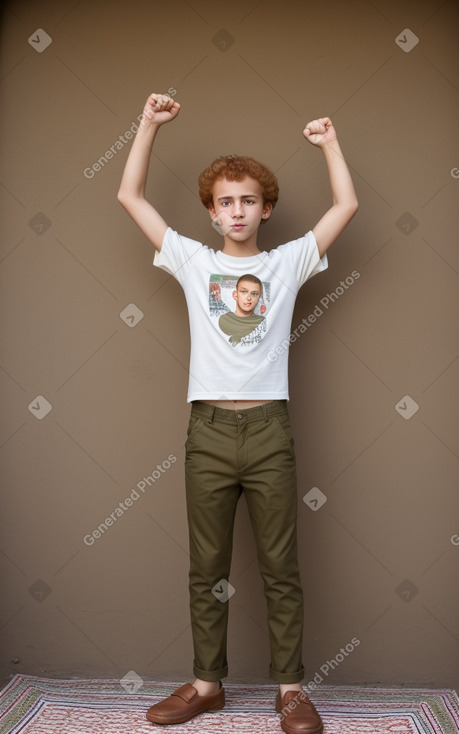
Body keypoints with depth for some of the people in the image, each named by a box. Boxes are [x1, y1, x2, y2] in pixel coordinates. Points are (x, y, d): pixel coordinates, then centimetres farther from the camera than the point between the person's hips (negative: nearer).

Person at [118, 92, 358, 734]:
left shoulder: (288, 263, 10)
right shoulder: (193, 261, 11)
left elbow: (346, 205, 7)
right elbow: (130, 195, 11)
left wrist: (330, 142, 10)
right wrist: (150, 124, 9)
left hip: (269, 429, -1)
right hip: (209, 429, 1)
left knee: (282, 568, 6)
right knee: (207, 570, 10)